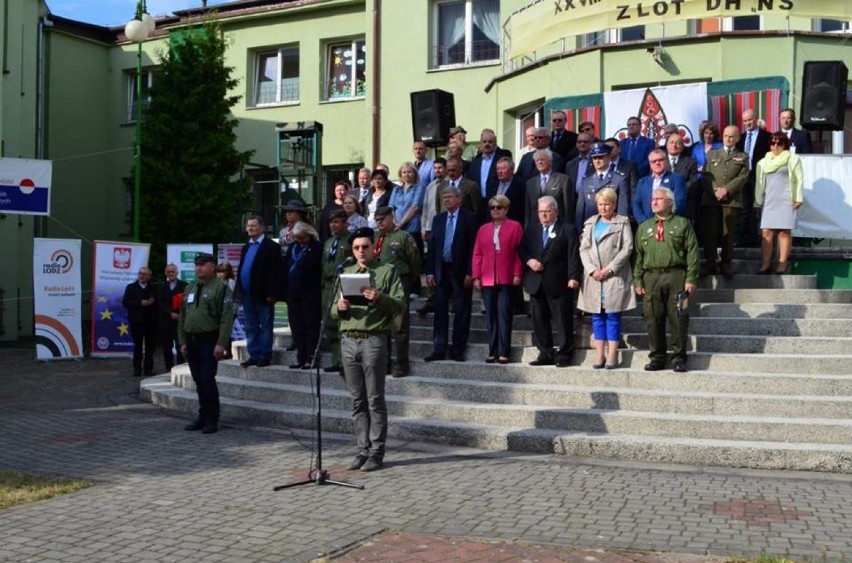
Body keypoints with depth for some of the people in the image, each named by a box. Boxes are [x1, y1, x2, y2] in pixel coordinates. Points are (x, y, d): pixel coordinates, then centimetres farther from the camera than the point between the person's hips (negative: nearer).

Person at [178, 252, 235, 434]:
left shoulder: (221, 288, -6)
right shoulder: (189, 289, 16)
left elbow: (227, 318, -13)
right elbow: (182, 317, 19)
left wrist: (221, 344, -19)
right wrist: (183, 341, 12)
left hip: (209, 341, -7)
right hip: (191, 341, 7)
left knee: (207, 381, -9)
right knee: (199, 382, 10)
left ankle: (211, 420, 1)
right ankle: (202, 417, 19)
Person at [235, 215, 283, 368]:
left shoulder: (271, 246, -7)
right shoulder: (246, 247, 17)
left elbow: (275, 272, -13)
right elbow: (240, 270, 19)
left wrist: (271, 293, -18)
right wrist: (238, 292, 10)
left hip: (263, 295, -7)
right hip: (247, 295, 8)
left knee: (265, 326, 1)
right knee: (251, 327, 11)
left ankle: (265, 356, 6)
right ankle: (253, 355, 18)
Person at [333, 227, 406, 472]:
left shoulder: (387, 271, 4)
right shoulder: (346, 273, 18)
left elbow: (400, 304, -5)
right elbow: (334, 311, 17)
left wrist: (379, 298, -21)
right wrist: (339, 308, -6)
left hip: (374, 340, -4)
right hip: (348, 340, 5)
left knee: (375, 400, -2)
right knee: (357, 401, 7)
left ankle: (376, 453, 3)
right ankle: (362, 450, 13)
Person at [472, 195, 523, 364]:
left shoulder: (515, 227, 5)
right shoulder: (483, 229, 16)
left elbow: (519, 251, 0)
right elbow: (477, 254, 12)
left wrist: (517, 274, -8)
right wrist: (476, 276, 4)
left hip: (506, 280, -4)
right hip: (487, 280, 4)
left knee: (504, 315, -5)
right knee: (490, 316, 5)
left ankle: (503, 352, -3)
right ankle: (492, 351, 9)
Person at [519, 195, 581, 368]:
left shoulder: (567, 229, -1)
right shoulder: (532, 229, 15)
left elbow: (573, 255, -8)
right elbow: (521, 249, 15)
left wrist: (573, 277, -17)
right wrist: (529, 260, -6)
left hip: (559, 284, -5)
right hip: (536, 283, 5)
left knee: (563, 321, -1)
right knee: (539, 321, 8)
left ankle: (564, 355, 6)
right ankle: (545, 354, 16)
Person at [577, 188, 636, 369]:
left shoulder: (622, 222, 4)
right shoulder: (590, 223, 15)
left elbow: (627, 248, -5)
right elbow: (583, 249, 8)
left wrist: (609, 269, -12)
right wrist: (592, 270, -7)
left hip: (615, 277, -4)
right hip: (593, 277, 4)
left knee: (613, 316, -2)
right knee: (597, 316, 5)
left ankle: (612, 356, 0)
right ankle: (599, 355, 8)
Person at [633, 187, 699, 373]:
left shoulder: (682, 224, 7)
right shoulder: (644, 227, 17)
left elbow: (692, 252, 1)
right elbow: (638, 255, 14)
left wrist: (691, 279, -8)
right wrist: (637, 281, 4)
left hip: (676, 277, -3)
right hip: (651, 278, 3)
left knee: (678, 319, -2)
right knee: (653, 319, 2)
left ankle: (679, 357, 7)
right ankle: (657, 357, 11)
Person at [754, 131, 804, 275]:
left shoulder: (793, 159, 6)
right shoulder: (763, 162, 17)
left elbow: (799, 179, 2)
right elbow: (759, 182, 17)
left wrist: (798, 198, -5)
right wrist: (758, 201, 12)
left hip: (786, 201, -3)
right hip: (769, 201, 3)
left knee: (784, 231, -6)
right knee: (766, 232, -4)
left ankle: (782, 263, -4)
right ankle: (765, 264, -5)